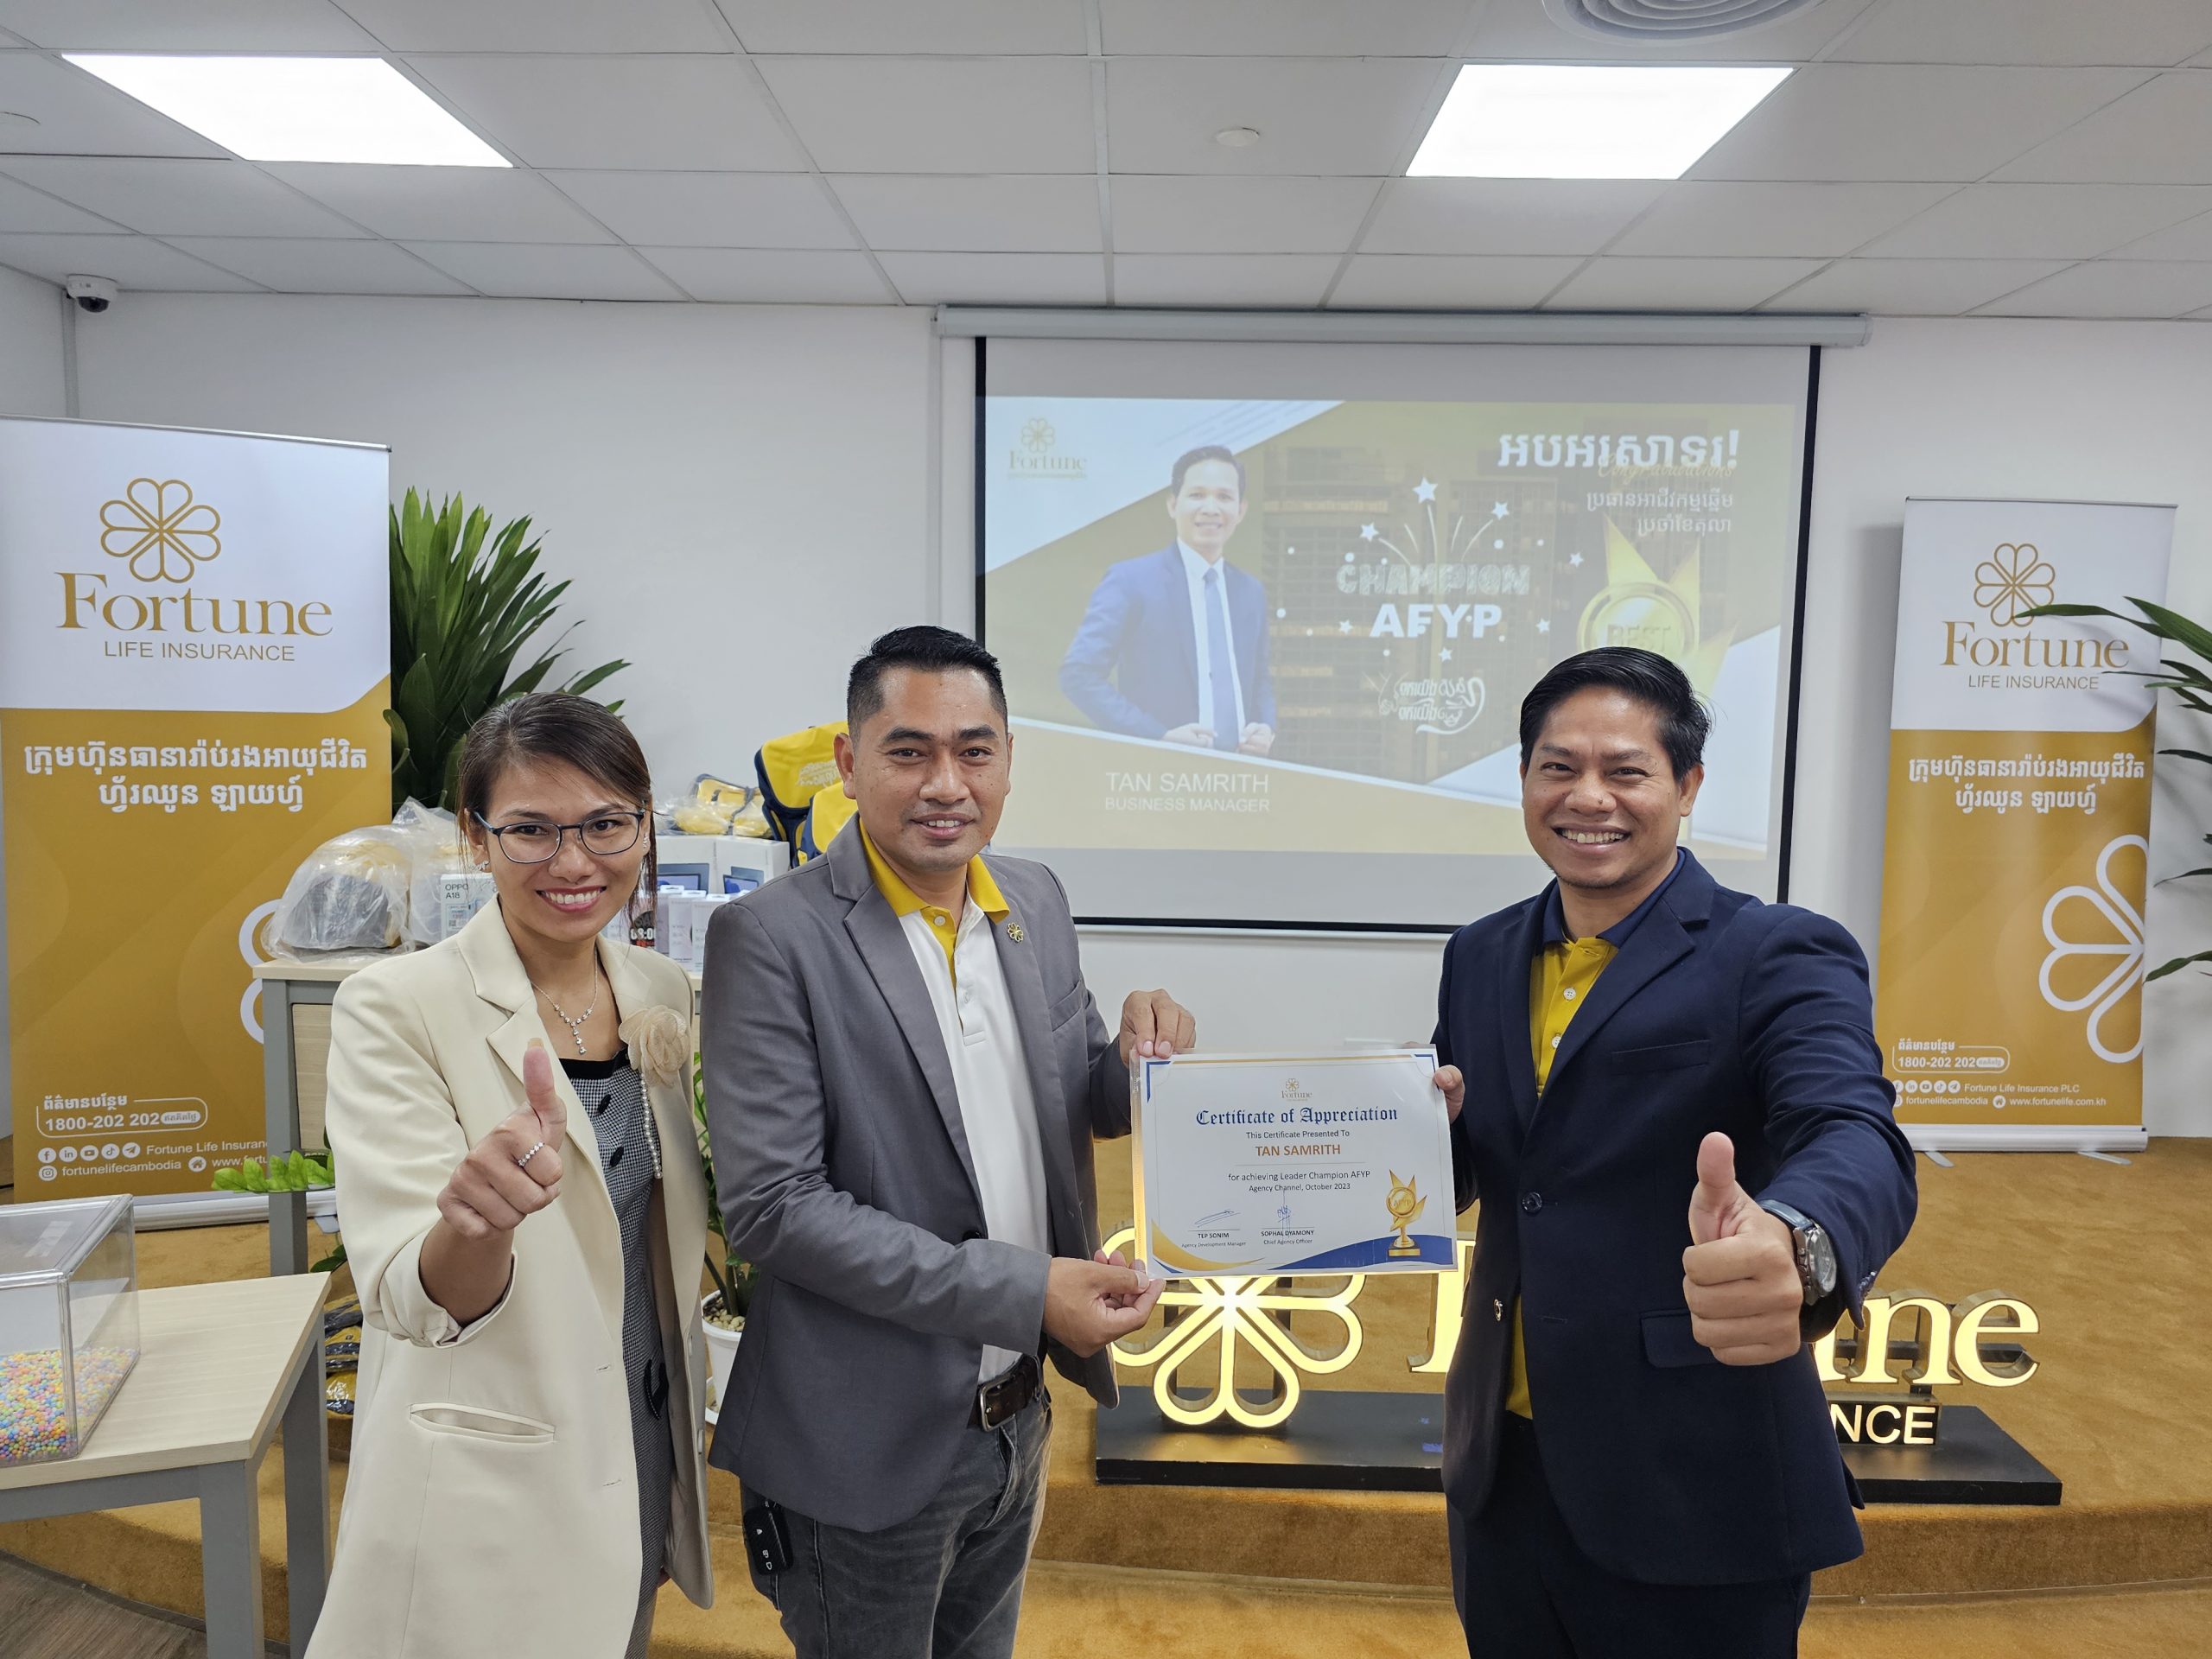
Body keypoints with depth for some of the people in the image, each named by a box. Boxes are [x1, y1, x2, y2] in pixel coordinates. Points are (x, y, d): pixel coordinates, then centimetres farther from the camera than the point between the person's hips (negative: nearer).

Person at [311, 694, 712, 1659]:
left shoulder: (664, 994, -2)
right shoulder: (395, 1008, -18)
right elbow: (413, 1301, -24)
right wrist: (475, 1221, -42)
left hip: (644, 1459, 5)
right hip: (486, 1494, -5)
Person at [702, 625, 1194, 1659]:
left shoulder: (1036, 901, 0)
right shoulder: (771, 939, -19)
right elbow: (771, 1206, -22)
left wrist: (1145, 1055, -13)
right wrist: (1022, 1291, -24)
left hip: (1019, 1418, 6)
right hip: (868, 1447, -6)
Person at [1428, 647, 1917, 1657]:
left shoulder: (1781, 957, -10)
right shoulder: (1479, 957, 5)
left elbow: (1855, 1137, -26)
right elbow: (1451, 1177, 10)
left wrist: (1797, 1244, -49)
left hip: (1694, 1492, -4)